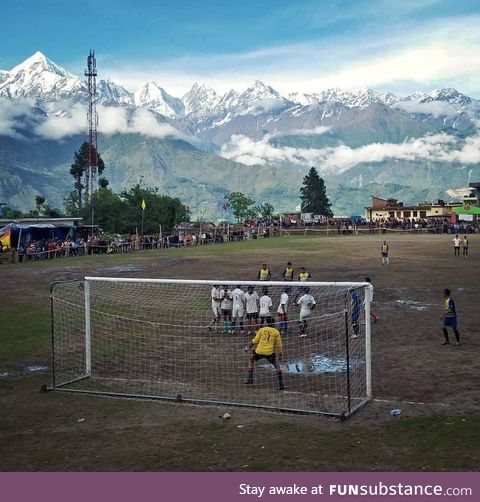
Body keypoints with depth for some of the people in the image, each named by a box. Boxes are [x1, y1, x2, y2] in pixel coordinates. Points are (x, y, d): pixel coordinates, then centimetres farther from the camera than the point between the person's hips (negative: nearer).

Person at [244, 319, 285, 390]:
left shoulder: (261, 329, 9)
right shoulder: (276, 332, 7)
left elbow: (255, 340, 5)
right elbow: (279, 345, 8)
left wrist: (248, 347, 16)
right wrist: (280, 355, 16)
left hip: (259, 351, 1)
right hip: (269, 352, -1)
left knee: (251, 359, 28)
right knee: (277, 365, 16)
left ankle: (249, 379, 26)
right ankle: (281, 384, 6)